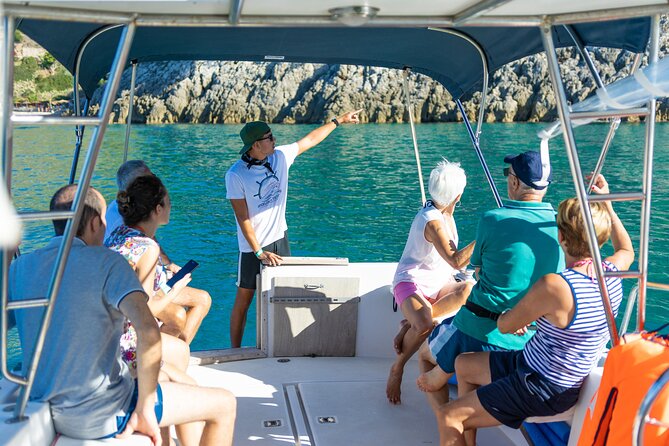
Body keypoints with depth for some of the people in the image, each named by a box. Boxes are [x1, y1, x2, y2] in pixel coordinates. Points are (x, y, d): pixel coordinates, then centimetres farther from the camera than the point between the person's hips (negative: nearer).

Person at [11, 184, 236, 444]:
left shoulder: (19, 267, 1)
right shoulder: (107, 262, -16)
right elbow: (148, 331, -30)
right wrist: (144, 409, -19)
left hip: (46, 412, 8)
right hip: (100, 416, -7)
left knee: (162, 373, 34)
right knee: (224, 404, 7)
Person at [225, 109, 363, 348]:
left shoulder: (280, 156, -4)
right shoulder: (235, 175, -17)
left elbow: (310, 139, 11)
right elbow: (243, 219, -17)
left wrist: (338, 120, 15)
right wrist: (259, 253, -20)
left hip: (280, 238, 5)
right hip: (252, 246, -5)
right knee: (244, 299, 4)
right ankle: (235, 351, 16)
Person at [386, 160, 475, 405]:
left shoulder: (445, 213, 6)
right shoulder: (432, 221, -22)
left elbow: (453, 259, 15)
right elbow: (455, 261, -29)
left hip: (439, 282, 8)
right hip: (412, 281, -8)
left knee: (471, 290, -24)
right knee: (425, 326, -37)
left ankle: (410, 324, -14)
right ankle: (397, 369, -9)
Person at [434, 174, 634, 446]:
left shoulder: (554, 286, -32)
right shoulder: (611, 272, -9)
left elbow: (504, 326, -17)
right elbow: (627, 250, 19)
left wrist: (513, 317, 6)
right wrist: (606, 204, 20)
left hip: (542, 392, -9)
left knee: (447, 417, -6)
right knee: (463, 364, 22)